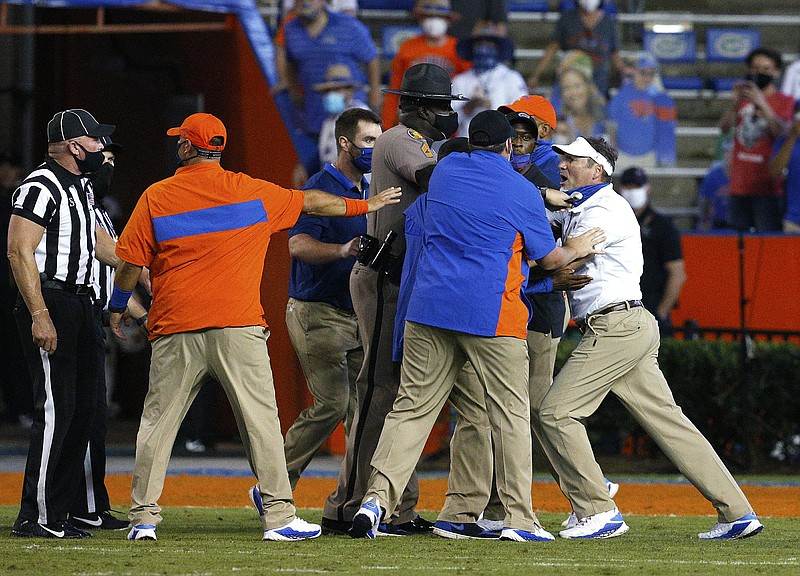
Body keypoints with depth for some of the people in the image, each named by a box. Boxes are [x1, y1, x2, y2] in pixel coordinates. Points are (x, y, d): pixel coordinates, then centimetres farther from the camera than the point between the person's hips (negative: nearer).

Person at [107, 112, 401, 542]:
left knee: (158, 421, 5)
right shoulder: (250, 192, 5)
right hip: (238, 328, 0)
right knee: (260, 417, 2)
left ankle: (143, 517, 2)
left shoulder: (155, 197, 3)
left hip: (174, 329, 0)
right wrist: (365, 206, 29)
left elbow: (131, 265, 4)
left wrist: (116, 308, 21)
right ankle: (278, 516, -1)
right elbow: (312, 203, 15)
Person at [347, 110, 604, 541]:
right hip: (491, 313, -4)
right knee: (510, 413, 4)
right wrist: (575, 250, 28)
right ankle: (519, 519, 3)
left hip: (429, 310, 4)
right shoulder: (523, 193, -2)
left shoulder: (445, 170, 10)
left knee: (412, 407, 3)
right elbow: (548, 259, 7)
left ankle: (377, 498, -10)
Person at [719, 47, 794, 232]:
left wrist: (762, 104, -26)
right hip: (739, 186, 4)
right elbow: (724, 126, 1)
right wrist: (735, 103, -17)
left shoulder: (784, 101, 3)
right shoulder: (743, 96, 15)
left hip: (767, 187, -4)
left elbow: (781, 132, -14)